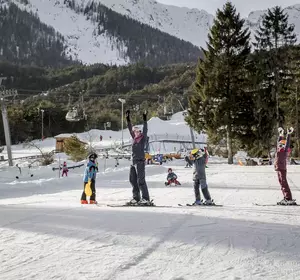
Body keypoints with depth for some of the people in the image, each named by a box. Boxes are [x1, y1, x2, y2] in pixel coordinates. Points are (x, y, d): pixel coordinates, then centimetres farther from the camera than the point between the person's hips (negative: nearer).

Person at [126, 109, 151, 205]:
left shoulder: (143, 138, -2)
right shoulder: (134, 138, 14)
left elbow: (145, 130, -14)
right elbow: (130, 129, 20)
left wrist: (145, 120, -20)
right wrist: (128, 119, 18)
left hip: (140, 161, -8)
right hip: (133, 162, 8)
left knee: (140, 180, -11)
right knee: (132, 180, 9)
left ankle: (146, 199, -11)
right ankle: (136, 198, 16)